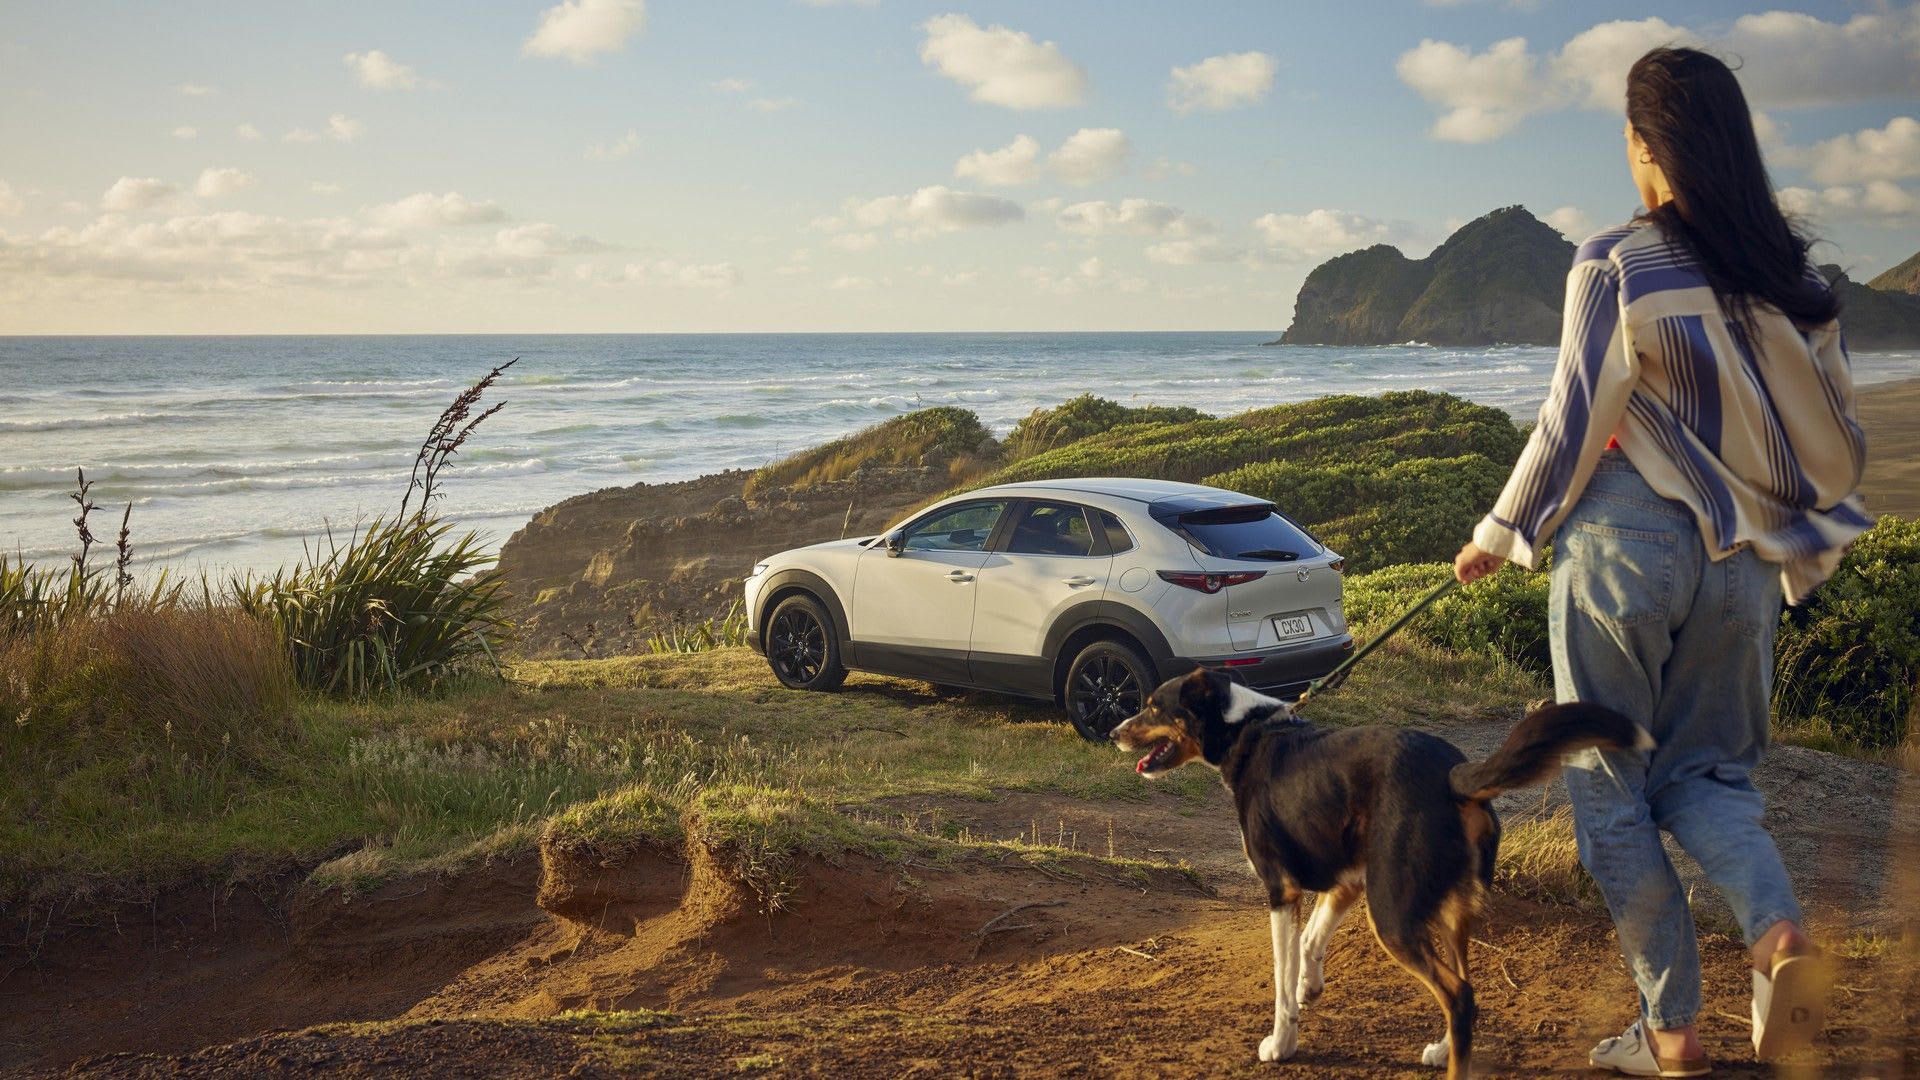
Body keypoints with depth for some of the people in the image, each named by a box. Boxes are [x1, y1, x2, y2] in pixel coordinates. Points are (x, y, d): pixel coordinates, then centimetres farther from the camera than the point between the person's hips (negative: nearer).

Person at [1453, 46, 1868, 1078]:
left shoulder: (1616, 266, -10)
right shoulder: (1792, 273, 5)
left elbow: (1571, 428, -9)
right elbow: (1838, 437, 8)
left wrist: (1497, 536, 5)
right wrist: (1800, 546, 24)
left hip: (1625, 547, -5)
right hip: (1744, 562, 5)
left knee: (1610, 786, 8)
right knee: (1706, 771, 17)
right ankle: (1778, 929, -11)